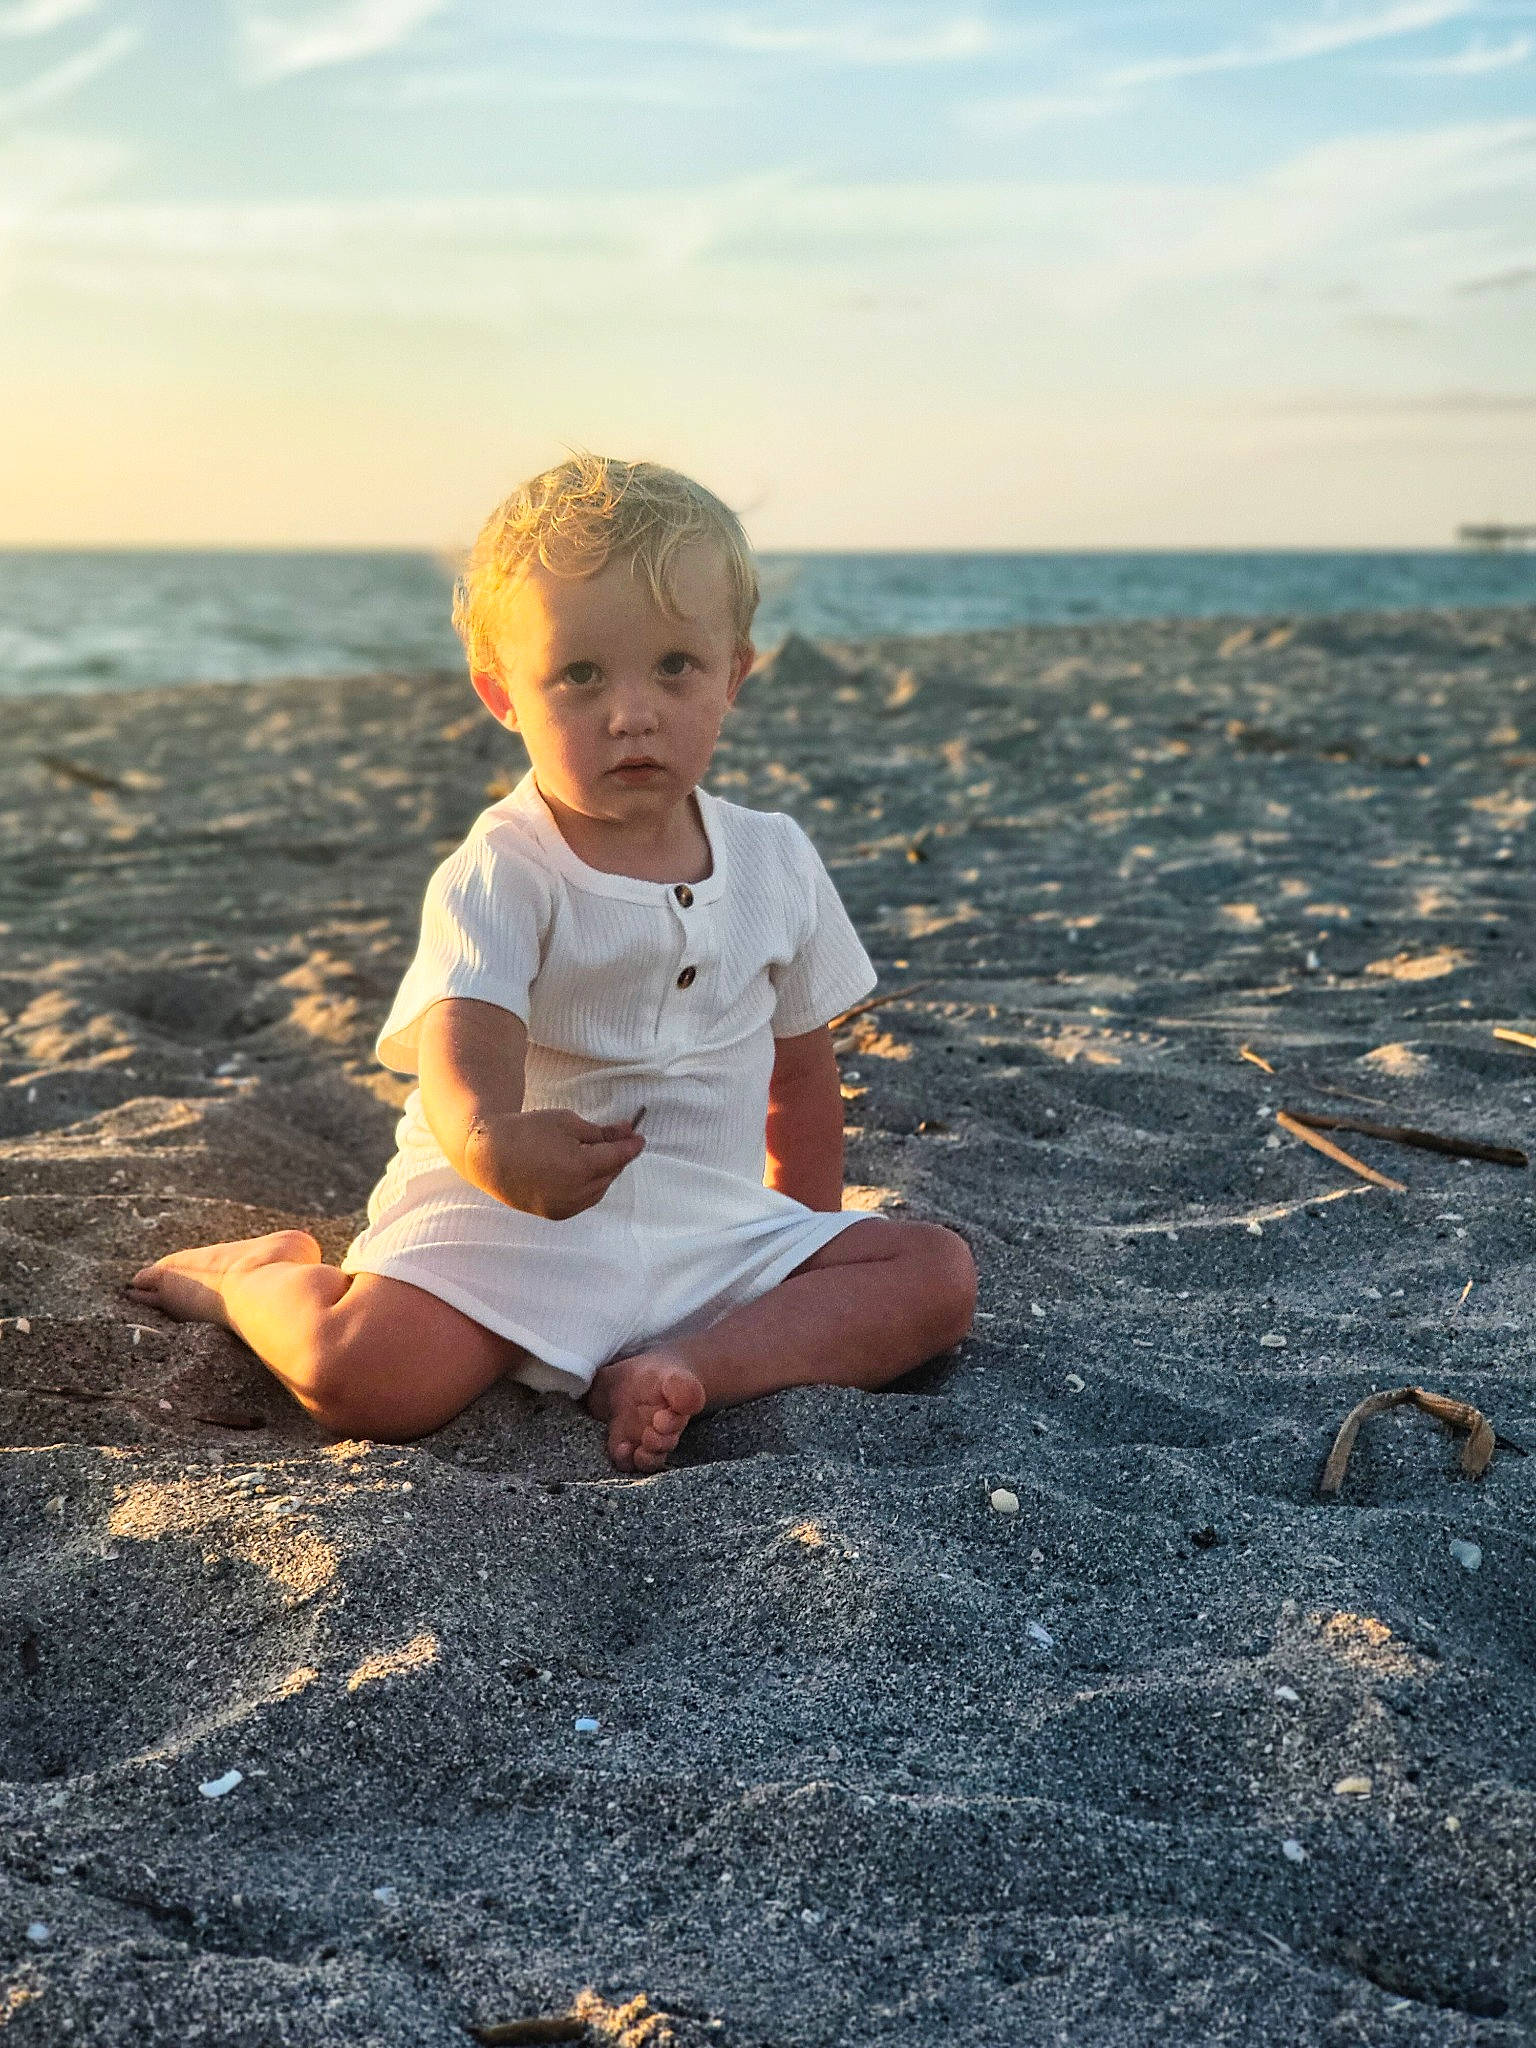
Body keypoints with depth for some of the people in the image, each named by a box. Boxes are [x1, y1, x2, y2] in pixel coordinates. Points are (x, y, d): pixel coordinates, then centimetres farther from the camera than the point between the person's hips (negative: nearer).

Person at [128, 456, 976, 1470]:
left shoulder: (776, 861, 4)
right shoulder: (499, 877, -13)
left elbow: (799, 1068, 15)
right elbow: (465, 1042, -31)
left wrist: (812, 1253, 17)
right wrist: (491, 1142, -55)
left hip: (716, 1231, 5)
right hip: (510, 1224, -4)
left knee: (940, 1274, -9)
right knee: (359, 1374, -26)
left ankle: (690, 1370, -20)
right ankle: (268, 1272, 9)